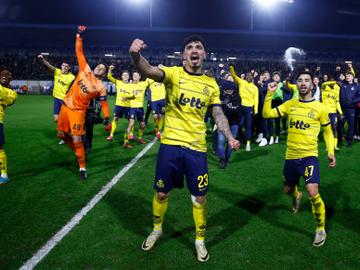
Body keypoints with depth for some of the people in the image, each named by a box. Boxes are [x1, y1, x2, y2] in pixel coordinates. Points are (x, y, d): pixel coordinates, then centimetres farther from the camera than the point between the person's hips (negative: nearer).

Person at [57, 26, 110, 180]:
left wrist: (107, 118, -13)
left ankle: (82, 167, 2)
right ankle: (78, 151, 35)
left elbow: (104, 104, -3)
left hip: (78, 111, -5)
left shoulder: (101, 88, -7)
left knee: (76, 139, -11)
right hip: (66, 106, 5)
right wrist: (79, 36, -6)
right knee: (62, 134, 13)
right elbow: (79, 52, 0)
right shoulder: (85, 71, 0)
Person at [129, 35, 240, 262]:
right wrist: (136, 55, -45)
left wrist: (230, 137, -4)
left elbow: (218, 115, 11)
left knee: (200, 198, 8)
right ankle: (157, 230, 40)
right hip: (170, 144, -1)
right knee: (162, 193, 12)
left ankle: (200, 240, 32)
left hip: (197, 147, 2)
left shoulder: (211, 84, 7)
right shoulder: (174, 73, -3)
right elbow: (149, 71, -24)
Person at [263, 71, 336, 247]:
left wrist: (330, 152, -5)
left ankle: (321, 229, 8)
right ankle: (297, 196, 59)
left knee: (313, 193, -18)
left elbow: (327, 131, 6)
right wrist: (269, 94, -12)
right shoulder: (290, 104, 1)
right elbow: (266, 114, -4)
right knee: (288, 190, 19)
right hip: (291, 156, 4)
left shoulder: (320, 108, -5)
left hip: (309, 156, -3)